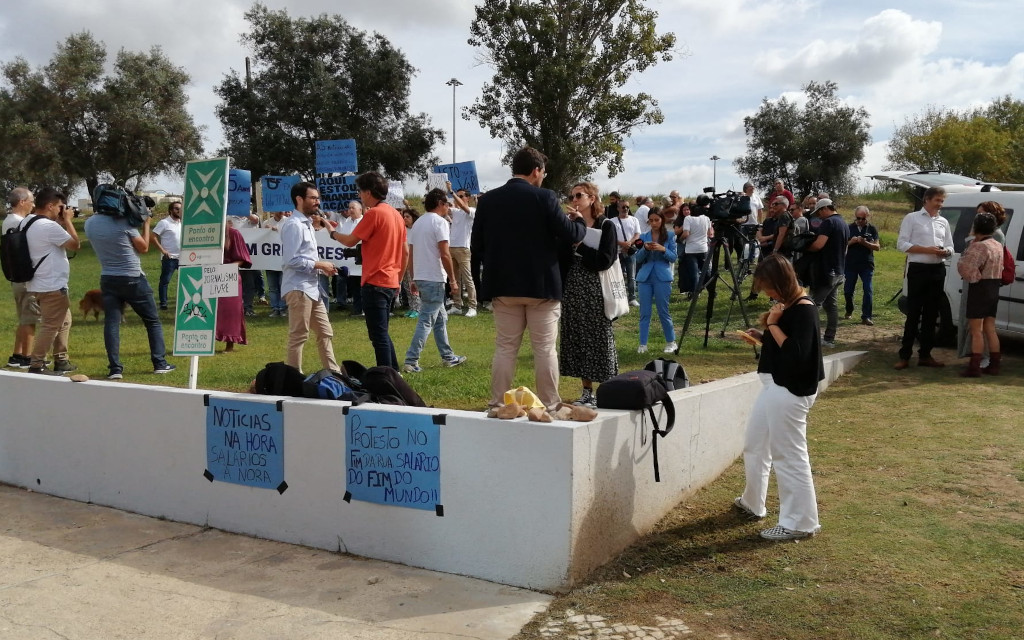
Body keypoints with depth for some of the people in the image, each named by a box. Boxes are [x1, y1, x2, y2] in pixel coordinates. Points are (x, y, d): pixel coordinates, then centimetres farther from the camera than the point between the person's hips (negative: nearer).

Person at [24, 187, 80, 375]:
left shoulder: (28, 222, 10)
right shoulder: (49, 226, -20)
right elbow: (75, 244, -12)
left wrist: (62, 222, 9)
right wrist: (68, 221, -4)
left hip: (39, 284, 10)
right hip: (52, 286, -10)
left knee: (64, 321, 20)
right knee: (50, 326, -6)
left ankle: (61, 361, 25)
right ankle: (36, 366, -4)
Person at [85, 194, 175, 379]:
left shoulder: (89, 223, 1)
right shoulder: (124, 222, -13)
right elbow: (144, 247, -3)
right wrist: (146, 224, 7)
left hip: (108, 279, 4)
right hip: (133, 279, -4)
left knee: (111, 323, 2)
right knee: (153, 321, 8)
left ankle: (115, 368, -4)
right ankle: (160, 363, 9)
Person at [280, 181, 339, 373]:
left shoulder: (307, 224, 18)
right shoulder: (293, 224, -13)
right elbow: (292, 260, -21)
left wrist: (323, 267, 6)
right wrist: (320, 265, -14)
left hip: (312, 288, 10)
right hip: (298, 288, -10)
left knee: (325, 333, 14)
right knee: (298, 336, -4)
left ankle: (332, 372, 22)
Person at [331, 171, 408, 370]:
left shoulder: (374, 213, -12)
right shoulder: (396, 214, 13)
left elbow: (350, 241, -10)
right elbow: (405, 252, 16)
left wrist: (332, 232, 9)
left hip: (375, 283, -9)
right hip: (391, 283, 9)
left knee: (378, 335, -5)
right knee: (382, 333, 18)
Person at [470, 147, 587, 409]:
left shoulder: (487, 200, 1)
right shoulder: (544, 197, -10)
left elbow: (476, 245, 4)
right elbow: (570, 235, -11)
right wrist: (579, 223, 10)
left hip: (503, 285, 3)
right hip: (542, 285, -3)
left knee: (505, 348, 10)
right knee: (545, 348, 5)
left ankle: (498, 404, 11)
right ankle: (549, 405, 11)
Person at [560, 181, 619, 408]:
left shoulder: (606, 226, -3)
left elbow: (605, 260, -14)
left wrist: (579, 245, -15)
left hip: (596, 290, -5)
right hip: (573, 289, 5)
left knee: (599, 338, -2)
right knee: (578, 339, 7)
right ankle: (587, 392, 16)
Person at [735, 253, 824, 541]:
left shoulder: (804, 309, -19)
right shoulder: (786, 306, 10)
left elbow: (796, 356, -26)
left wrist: (773, 325, -21)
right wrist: (762, 335, 4)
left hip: (790, 393, -11)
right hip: (773, 386, 11)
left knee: (789, 456, -3)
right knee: (754, 446, 21)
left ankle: (801, 523, 8)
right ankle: (752, 503, 38)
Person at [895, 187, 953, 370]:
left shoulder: (944, 222, 15)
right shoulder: (912, 218, 1)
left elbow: (950, 247, 17)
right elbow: (901, 244, -7)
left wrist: (945, 251, -7)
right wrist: (926, 249, -17)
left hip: (938, 270, 5)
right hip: (918, 269, -5)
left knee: (931, 314, 8)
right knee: (913, 314, -6)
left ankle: (925, 354, 15)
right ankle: (904, 356, -3)